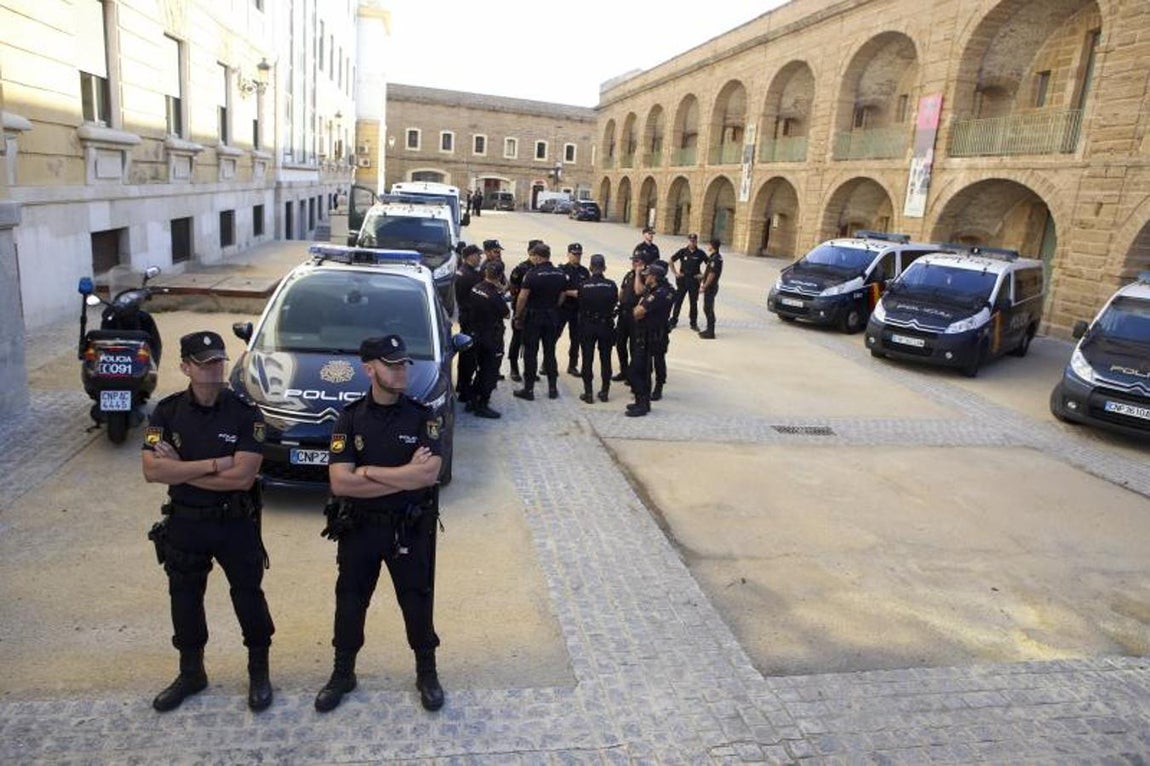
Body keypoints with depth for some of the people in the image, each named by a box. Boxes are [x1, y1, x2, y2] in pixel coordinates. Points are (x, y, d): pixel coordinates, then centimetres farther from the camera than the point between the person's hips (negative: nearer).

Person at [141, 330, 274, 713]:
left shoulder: (245, 414, -14)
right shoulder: (167, 413, -5)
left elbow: (242, 477, -22)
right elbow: (152, 470, -17)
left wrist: (181, 470, -17)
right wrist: (215, 464, -23)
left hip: (236, 523, -3)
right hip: (184, 523, 3)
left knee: (248, 596, 10)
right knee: (185, 599, 17)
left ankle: (259, 671, 30)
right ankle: (190, 673, 38)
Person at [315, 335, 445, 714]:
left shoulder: (421, 416, -8)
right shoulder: (350, 418, -8)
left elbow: (430, 474, -22)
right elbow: (340, 483, -18)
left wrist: (368, 472, -21)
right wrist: (405, 475, -21)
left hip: (411, 529, -1)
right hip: (359, 528, 1)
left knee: (417, 602, 12)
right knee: (350, 602, 15)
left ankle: (427, 673, 33)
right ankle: (343, 673, 37)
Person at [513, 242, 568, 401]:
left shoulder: (532, 274, -15)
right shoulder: (561, 274, 1)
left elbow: (522, 297, -15)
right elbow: (561, 297, 6)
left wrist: (518, 316, -5)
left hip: (533, 316, -5)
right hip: (552, 317, 5)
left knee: (530, 352, 3)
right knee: (550, 351, 13)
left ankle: (528, 389, 7)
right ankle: (553, 388, 16)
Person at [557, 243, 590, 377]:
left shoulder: (584, 272, 10)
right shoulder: (562, 270, -3)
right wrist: (572, 293, -17)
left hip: (578, 309, 4)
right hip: (563, 308, -4)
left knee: (576, 338, 8)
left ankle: (572, 365, 18)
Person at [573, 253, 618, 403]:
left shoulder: (583, 285, -12)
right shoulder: (611, 285, -9)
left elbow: (580, 304, -2)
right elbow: (615, 303, 1)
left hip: (587, 326, -1)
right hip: (606, 325, 1)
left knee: (587, 359, 7)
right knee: (605, 359, 11)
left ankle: (588, 393, 8)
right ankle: (604, 392, 17)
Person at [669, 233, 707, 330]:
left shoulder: (700, 253, -2)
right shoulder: (682, 251, -2)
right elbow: (671, 261, 5)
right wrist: (675, 273, 1)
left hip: (694, 280, 0)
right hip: (682, 279, 0)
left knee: (694, 302, 5)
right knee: (678, 300, 5)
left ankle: (694, 323, 13)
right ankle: (673, 321, 14)